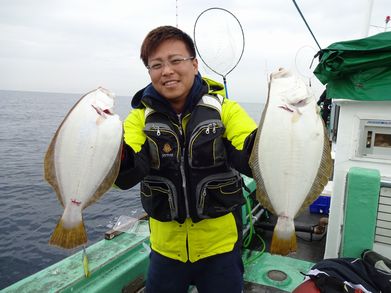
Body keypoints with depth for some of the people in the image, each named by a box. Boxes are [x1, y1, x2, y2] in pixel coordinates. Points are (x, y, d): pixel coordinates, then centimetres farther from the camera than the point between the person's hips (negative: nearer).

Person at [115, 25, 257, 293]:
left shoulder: (224, 108, -9)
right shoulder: (141, 116, -6)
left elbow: (252, 161, -21)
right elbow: (126, 175, -19)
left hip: (221, 244, -1)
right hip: (165, 248, 2)